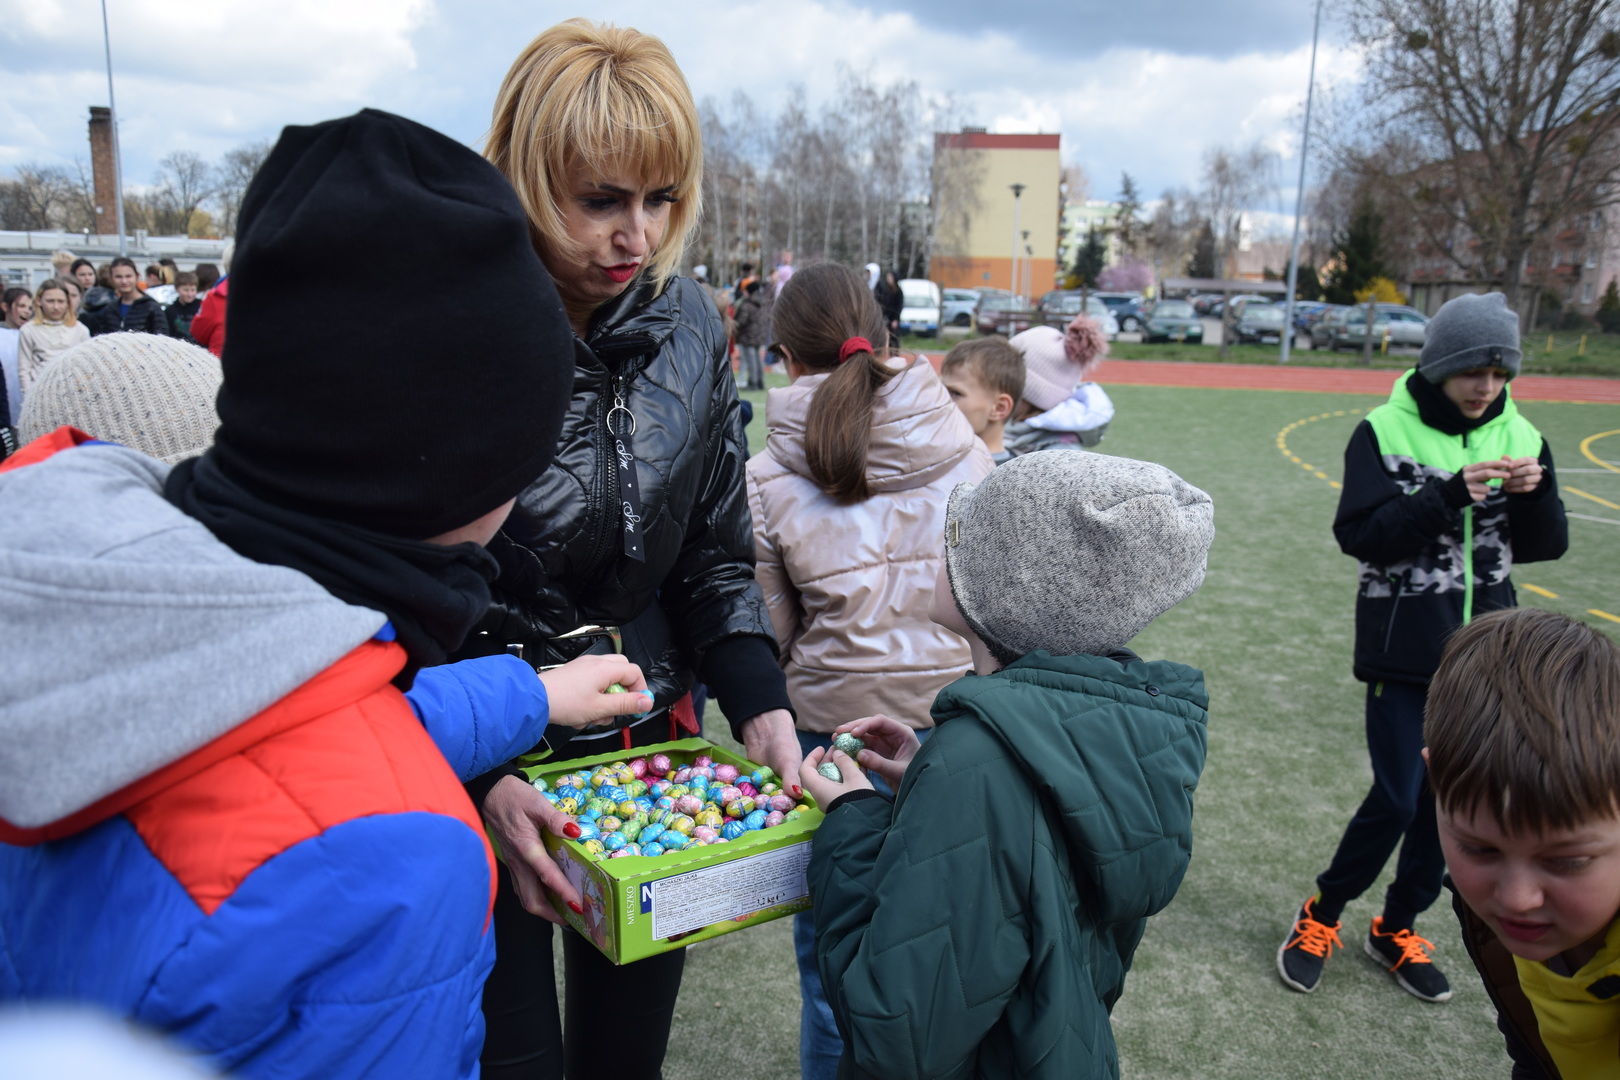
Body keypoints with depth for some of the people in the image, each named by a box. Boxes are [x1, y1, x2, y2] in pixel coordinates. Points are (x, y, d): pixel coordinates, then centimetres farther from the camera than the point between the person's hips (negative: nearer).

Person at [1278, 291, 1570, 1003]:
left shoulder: (1519, 437, 4)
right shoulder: (1385, 432, -8)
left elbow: (1545, 546, 5)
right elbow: (1359, 535, -15)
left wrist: (1535, 493, -15)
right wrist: (1449, 495, -26)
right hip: (1404, 651, -4)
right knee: (1398, 800, -5)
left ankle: (1398, 929, 31)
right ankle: (1321, 916, 19)